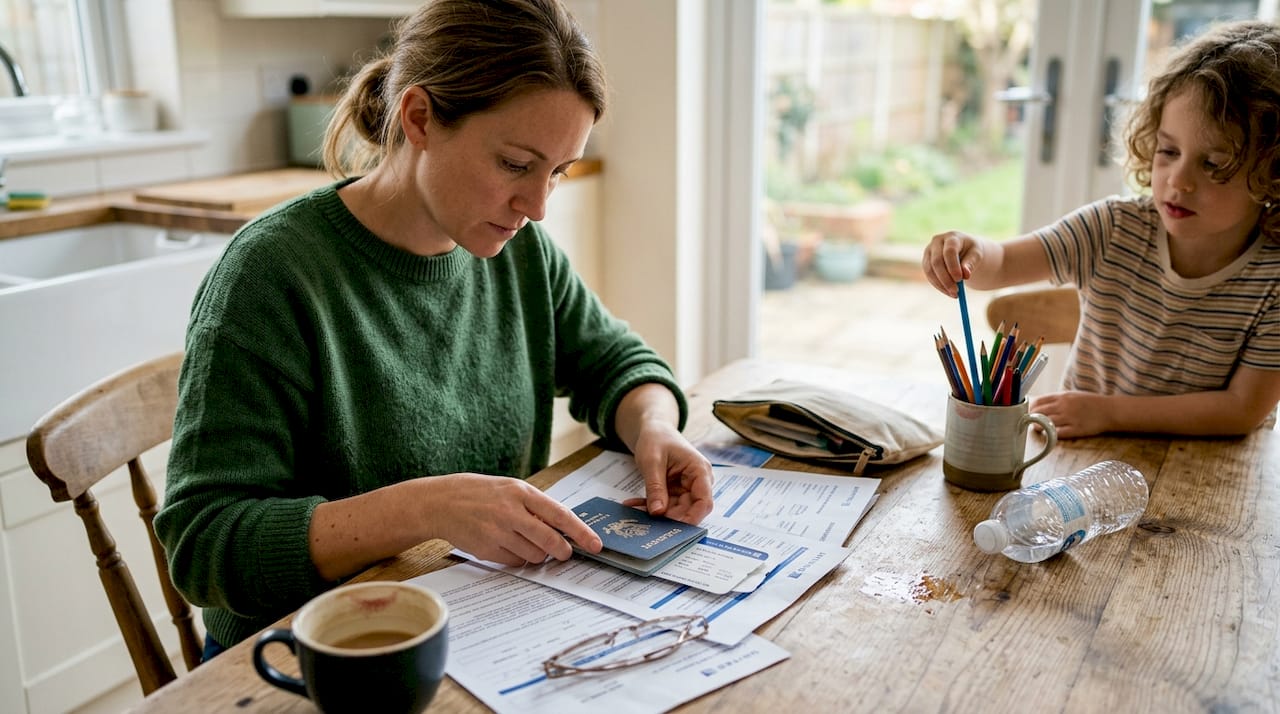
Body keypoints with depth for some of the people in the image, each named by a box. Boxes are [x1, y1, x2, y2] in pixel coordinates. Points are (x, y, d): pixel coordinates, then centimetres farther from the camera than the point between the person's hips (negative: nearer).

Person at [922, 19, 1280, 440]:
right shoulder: (1115, 228, -8)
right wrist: (971, 252, -36)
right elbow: (1003, 264, -11)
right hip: (1085, 454, 2)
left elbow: (1245, 408, -14)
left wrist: (1109, 411, -18)